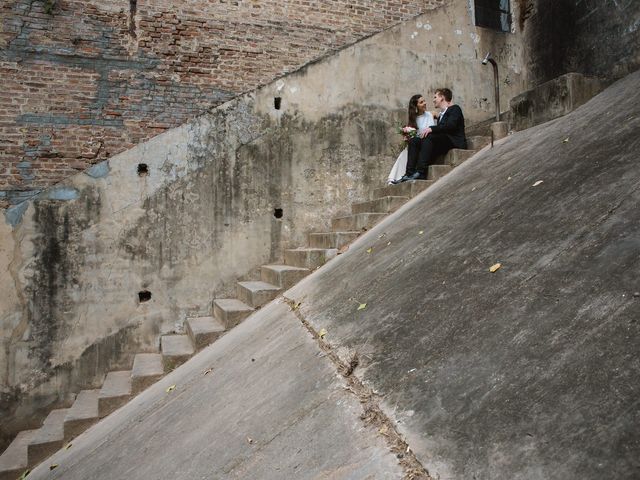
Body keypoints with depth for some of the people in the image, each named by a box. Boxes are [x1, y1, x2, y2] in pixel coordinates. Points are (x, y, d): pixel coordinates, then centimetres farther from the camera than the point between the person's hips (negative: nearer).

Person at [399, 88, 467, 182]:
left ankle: (421, 172, -41)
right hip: (442, 143, 8)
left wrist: (431, 129, -22)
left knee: (429, 137, -32)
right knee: (413, 141, -10)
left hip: (454, 142, -8)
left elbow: (451, 125, -14)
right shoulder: (441, 115, 30)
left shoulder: (455, 109, 5)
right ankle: (410, 173, -24)